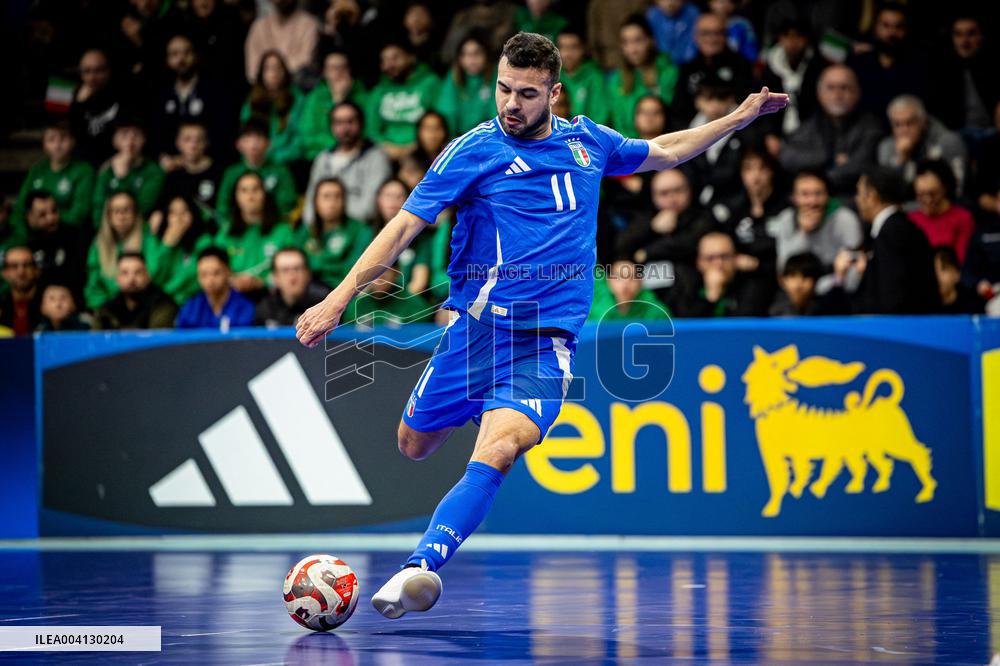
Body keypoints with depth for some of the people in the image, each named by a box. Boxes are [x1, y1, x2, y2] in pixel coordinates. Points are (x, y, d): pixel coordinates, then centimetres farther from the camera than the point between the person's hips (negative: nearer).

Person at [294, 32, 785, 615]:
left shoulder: (586, 141, 9)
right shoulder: (473, 150, -3)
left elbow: (661, 152, 30)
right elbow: (405, 226, -6)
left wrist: (739, 118, 31)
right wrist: (339, 299, -15)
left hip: (548, 340, 0)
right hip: (477, 326, 0)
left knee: (496, 452, -25)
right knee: (415, 447, 14)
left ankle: (422, 568, -36)